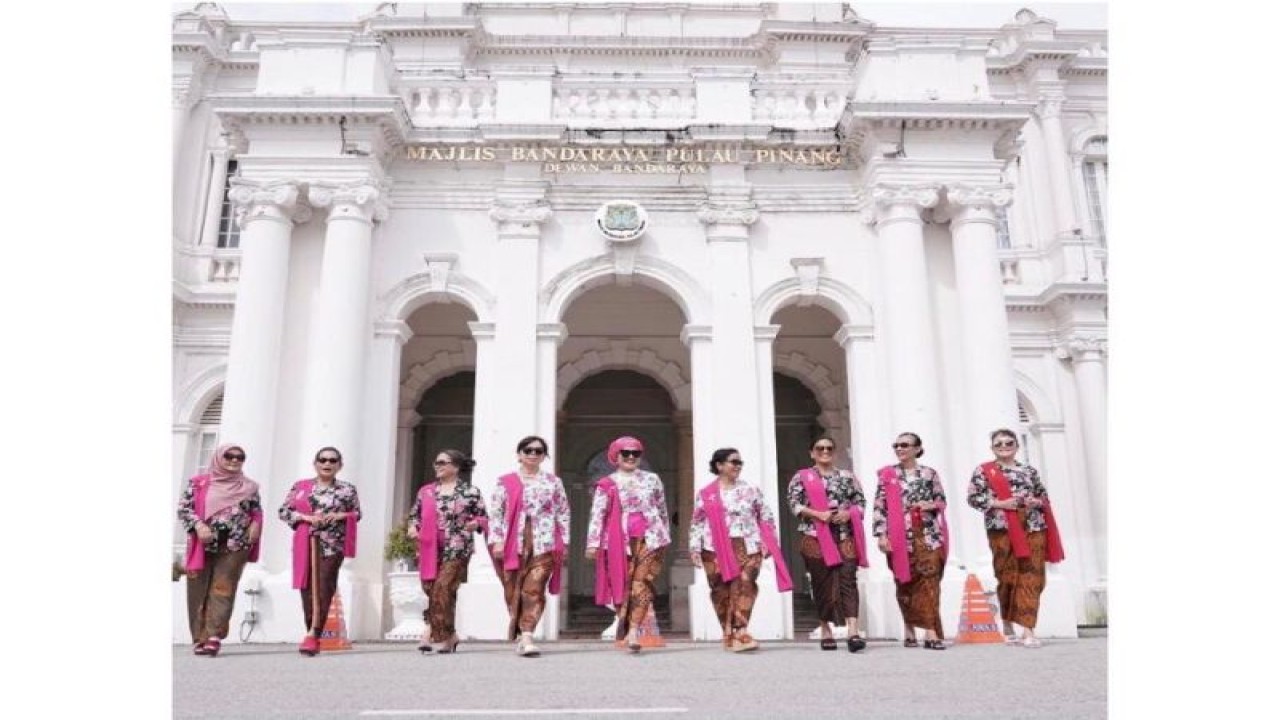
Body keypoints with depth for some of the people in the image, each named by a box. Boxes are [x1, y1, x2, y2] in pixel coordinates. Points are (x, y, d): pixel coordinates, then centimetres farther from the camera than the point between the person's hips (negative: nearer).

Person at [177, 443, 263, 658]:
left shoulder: (249, 486, 12)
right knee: (199, 590, 1)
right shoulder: (198, 483, 9)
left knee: (223, 589, -8)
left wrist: (255, 525, -4)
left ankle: (214, 637, -11)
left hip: (235, 544, 0)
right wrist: (198, 525, -11)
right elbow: (183, 508, 5)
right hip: (203, 544, 0)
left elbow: (257, 511, 17)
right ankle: (200, 638, 8)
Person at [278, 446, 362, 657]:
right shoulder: (301, 486, 8)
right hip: (306, 543, 2)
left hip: (333, 544, -2)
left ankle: (313, 635, -8)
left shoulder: (347, 489, 5)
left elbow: (357, 514, 12)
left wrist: (340, 516, -9)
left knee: (324, 589, -8)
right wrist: (305, 517, -8)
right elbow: (283, 511, 8)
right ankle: (312, 634, 15)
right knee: (307, 587, 3)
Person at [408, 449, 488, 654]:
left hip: (457, 549, -4)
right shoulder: (426, 491, 12)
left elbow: (484, 517, 5)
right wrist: (413, 527, 1)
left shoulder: (470, 492, 2)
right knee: (430, 589, 3)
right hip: (429, 548, 5)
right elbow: (415, 514, 21)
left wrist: (476, 523, -16)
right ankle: (448, 634, 18)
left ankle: (440, 635, -2)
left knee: (443, 588, -14)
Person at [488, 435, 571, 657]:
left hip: (544, 545, 0)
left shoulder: (553, 482, 12)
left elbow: (563, 514, 11)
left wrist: (564, 543, 5)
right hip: (513, 544, 1)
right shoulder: (506, 482, 8)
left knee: (534, 590, -10)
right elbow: (496, 513, 5)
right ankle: (519, 634, 19)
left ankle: (526, 636, -13)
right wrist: (496, 540, -5)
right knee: (514, 591, 5)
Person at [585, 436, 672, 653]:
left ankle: (632, 632, -10)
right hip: (620, 540, 0)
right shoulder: (607, 484, 5)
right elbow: (597, 514, -1)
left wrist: (666, 536, 18)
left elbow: (662, 510, 18)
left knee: (642, 582, -9)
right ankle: (623, 619, 24)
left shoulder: (651, 479, 11)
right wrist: (593, 543, -8)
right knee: (622, 583, 2)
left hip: (650, 538, 0)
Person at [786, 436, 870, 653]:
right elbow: (793, 503, -2)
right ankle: (826, 631, 15)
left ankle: (852, 631, -17)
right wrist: (817, 514, -15)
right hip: (815, 537, -1)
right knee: (822, 584, 3)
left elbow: (861, 502, 13)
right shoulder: (801, 477, 6)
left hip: (845, 536, 1)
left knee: (848, 580, -10)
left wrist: (849, 513, -8)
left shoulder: (848, 477, 13)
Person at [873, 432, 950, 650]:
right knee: (905, 582, 5)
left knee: (930, 580, -8)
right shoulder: (887, 474, 5)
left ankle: (931, 633, -9)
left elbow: (942, 501, 14)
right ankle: (909, 631, 15)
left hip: (928, 534, 0)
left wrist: (931, 505, -9)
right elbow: (880, 507, 0)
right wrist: (882, 534, -8)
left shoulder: (930, 473, 9)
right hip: (899, 535, 0)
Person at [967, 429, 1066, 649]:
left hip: (1033, 528, 3)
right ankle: (1008, 628, 14)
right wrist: (999, 503, -13)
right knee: (1008, 577, 0)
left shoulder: (1029, 470, 15)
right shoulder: (984, 470, 5)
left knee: (1032, 577, -5)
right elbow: (973, 498, -1)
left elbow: (1044, 496, 20)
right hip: (1002, 529, -3)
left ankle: (1028, 630, -5)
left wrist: (1036, 502, -3)